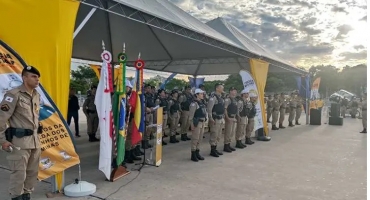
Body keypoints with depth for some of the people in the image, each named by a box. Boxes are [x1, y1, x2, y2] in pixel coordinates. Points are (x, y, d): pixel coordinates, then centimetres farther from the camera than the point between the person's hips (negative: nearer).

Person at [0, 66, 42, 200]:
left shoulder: (37, 95, 11)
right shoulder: (14, 94, -11)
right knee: (19, 174, -1)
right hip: (19, 141, -7)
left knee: (32, 172, 14)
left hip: (34, 140, 7)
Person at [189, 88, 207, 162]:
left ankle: (197, 153, 24)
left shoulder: (202, 103, 14)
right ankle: (193, 155, 7)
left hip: (202, 122, 9)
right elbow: (191, 115, -15)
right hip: (197, 123, -9)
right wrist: (192, 125, -18)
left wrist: (204, 122, 15)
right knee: (195, 139, -2)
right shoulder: (194, 103, -12)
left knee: (200, 139, 13)